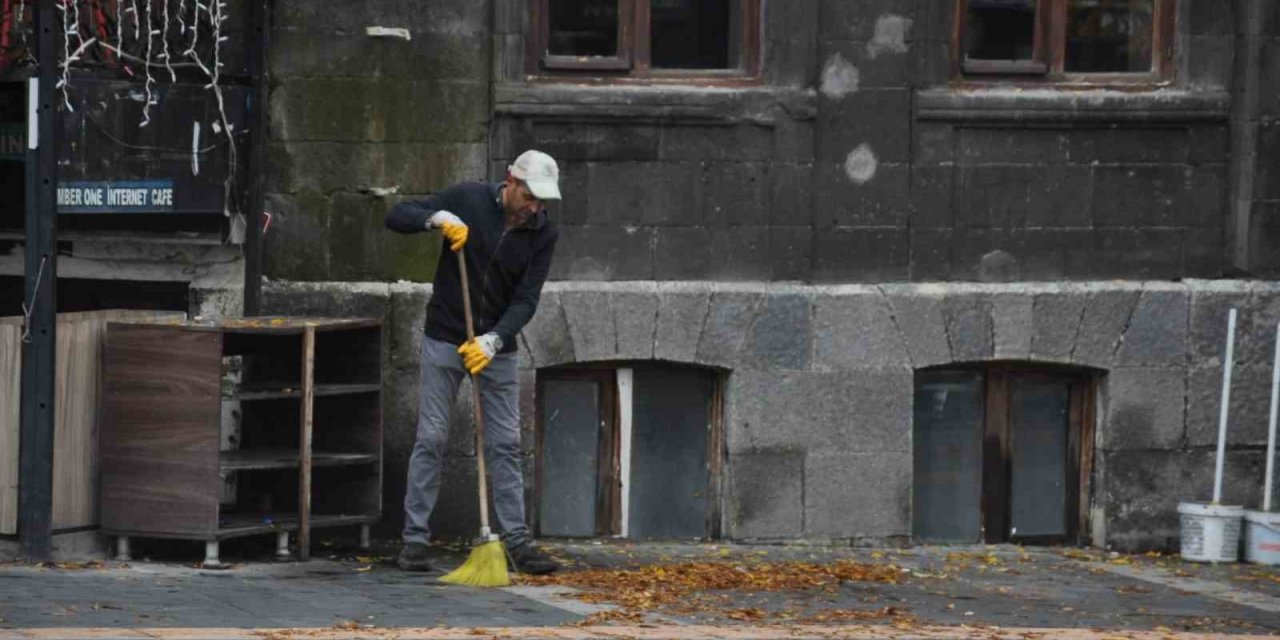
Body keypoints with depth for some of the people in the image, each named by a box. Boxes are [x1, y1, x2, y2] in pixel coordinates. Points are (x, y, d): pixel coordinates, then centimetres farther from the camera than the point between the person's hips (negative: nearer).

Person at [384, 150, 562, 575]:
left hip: (496, 346, 2)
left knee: (505, 443, 2)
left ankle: (517, 541, 5)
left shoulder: (543, 233, -5)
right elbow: (396, 216, -9)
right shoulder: (468, 200, -10)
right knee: (431, 438, -2)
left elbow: (526, 300, -10)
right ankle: (414, 539, 3)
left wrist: (493, 340, -25)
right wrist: (437, 218, -28)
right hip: (445, 339, -2)